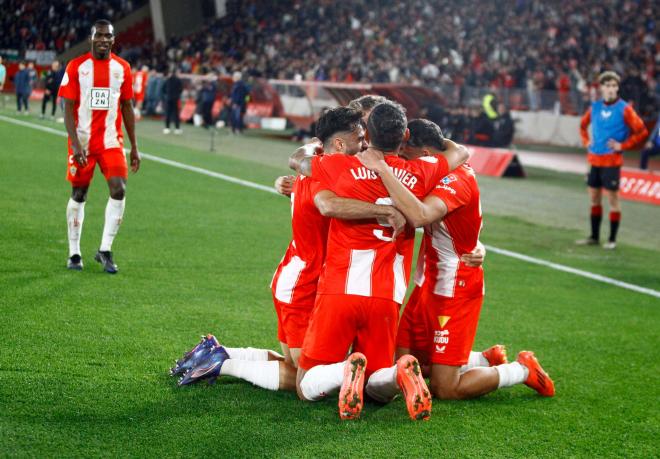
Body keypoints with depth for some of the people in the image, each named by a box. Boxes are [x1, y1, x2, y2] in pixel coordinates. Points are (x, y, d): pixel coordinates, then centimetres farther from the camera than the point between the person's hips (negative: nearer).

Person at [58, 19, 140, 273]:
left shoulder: (122, 68, 5)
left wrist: (134, 147, 10)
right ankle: (74, 253, 19)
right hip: (82, 141, -2)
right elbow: (68, 108, -6)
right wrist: (75, 143, -17)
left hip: (111, 140, 2)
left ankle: (105, 250, -4)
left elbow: (127, 107, 11)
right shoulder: (76, 67, -4)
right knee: (79, 195, 7)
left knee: (119, 190, -14)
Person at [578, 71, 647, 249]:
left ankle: (612, 239, 5)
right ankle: (594, 237, 21)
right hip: (595, 159, 5)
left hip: (612, 160, -5)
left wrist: (622, 146, -12)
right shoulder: (595, 107, 6)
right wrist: (586, 141, 11)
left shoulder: (624, 109, -9)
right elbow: (583, 125, 25)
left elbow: (641, 131, -10)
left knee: (612, 199, -2)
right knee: (594, 198, 11)